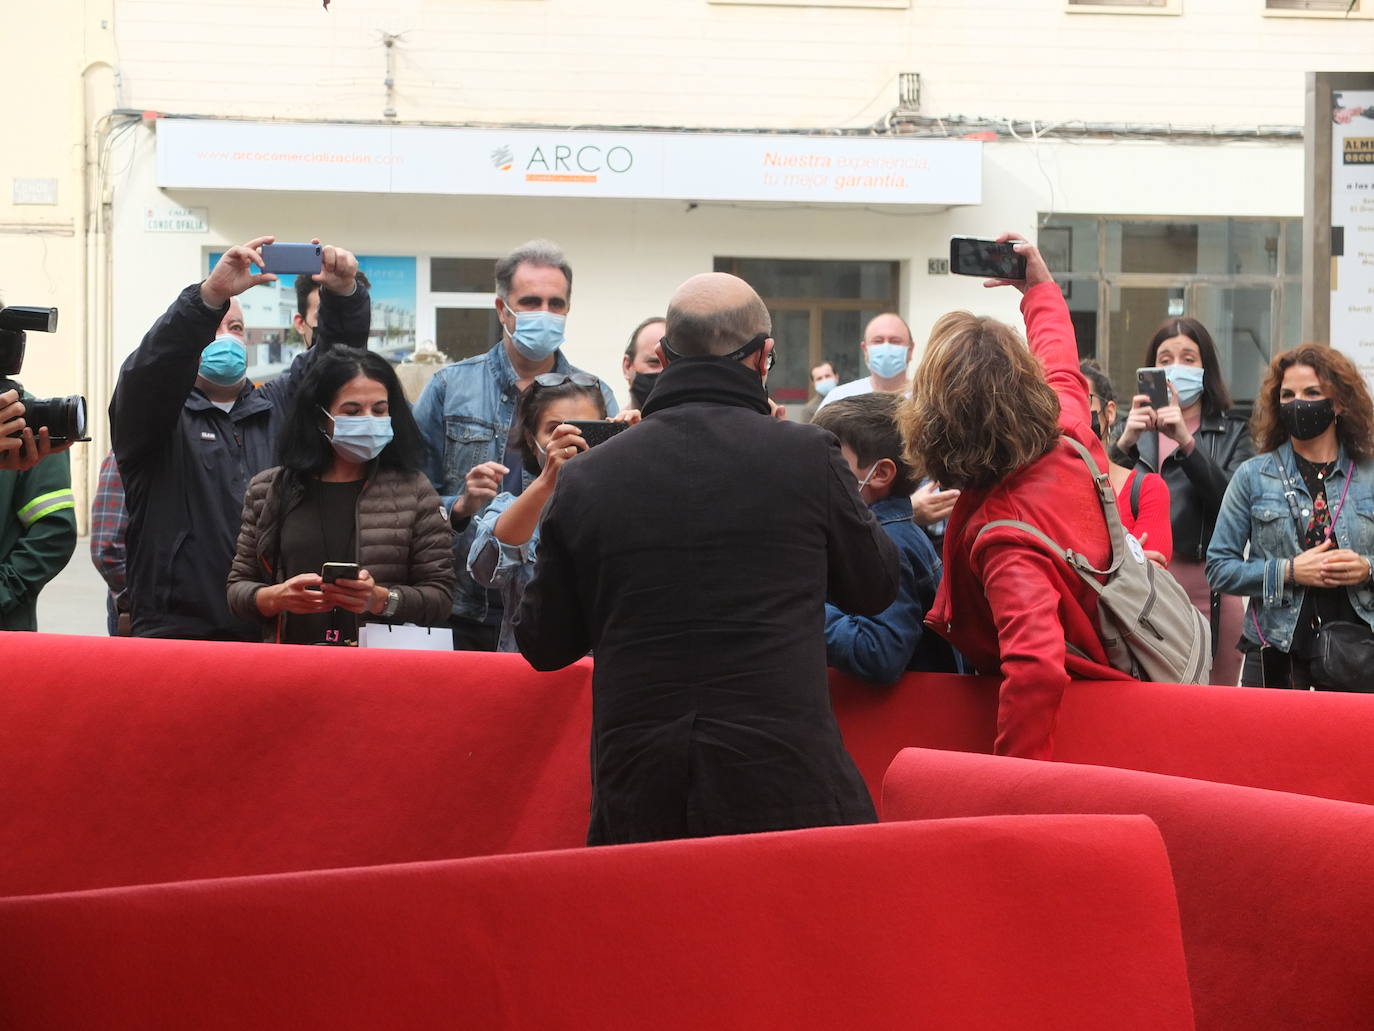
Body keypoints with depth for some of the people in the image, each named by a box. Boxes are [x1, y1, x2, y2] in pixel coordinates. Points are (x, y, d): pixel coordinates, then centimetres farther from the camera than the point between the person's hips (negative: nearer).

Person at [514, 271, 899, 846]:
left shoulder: (585, 478, 2)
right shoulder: (806, 456, -4)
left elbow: (542, 645, 11)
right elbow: (876, 587, 13)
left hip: (636, 798, 2)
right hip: (785, 785, -2)